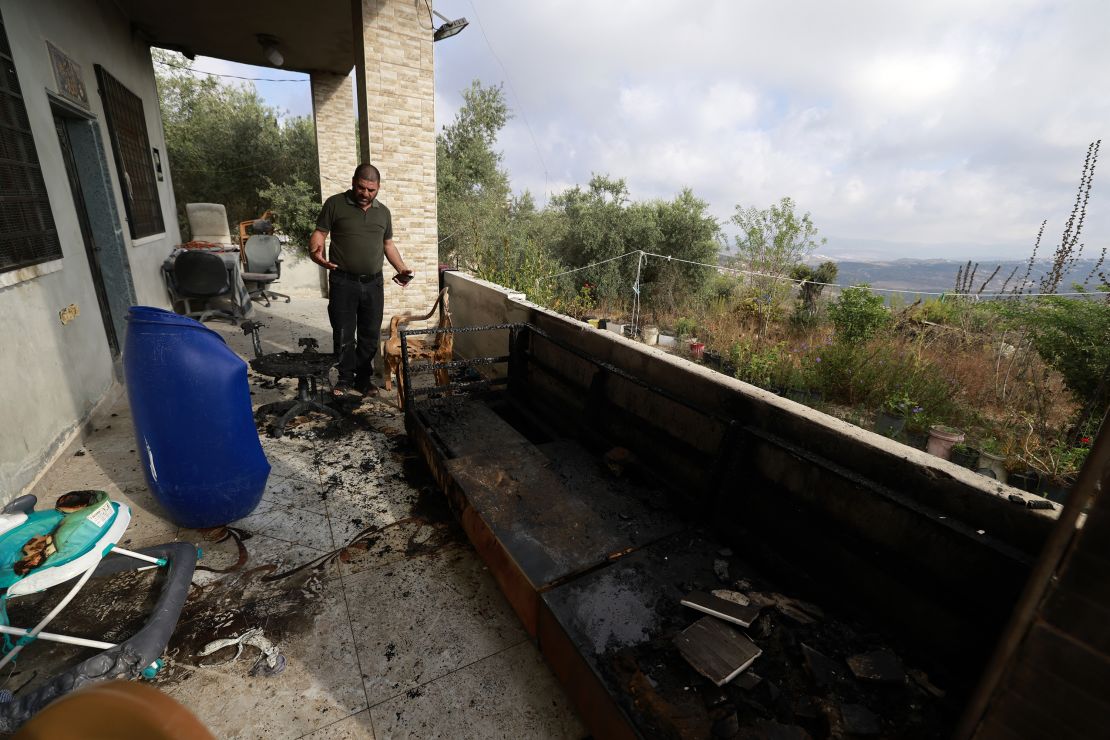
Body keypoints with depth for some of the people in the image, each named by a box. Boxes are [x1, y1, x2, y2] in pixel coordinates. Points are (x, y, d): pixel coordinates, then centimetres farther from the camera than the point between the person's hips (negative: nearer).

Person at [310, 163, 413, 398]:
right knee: (344, 335, 1)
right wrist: (315, 251, -23)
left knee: (370, 335, 7)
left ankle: (364, 379, 20)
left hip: (373, 283, 4)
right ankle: (346, 380, 15)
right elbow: (319, 233, -1)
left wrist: (402, 268, 4)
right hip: (343, 282, -3)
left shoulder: (383, 211, 12)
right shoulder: (335, 203, -1)